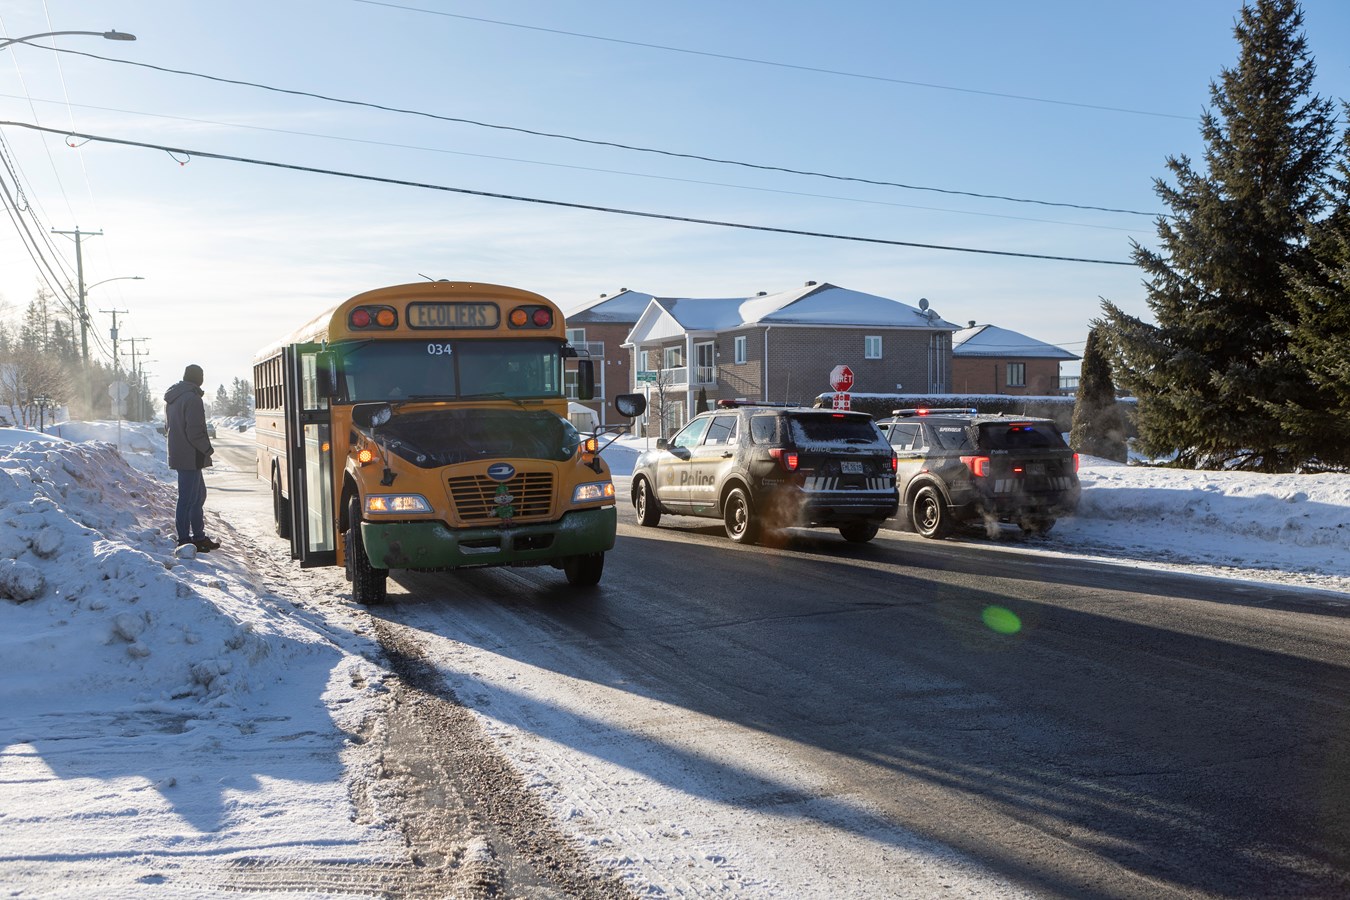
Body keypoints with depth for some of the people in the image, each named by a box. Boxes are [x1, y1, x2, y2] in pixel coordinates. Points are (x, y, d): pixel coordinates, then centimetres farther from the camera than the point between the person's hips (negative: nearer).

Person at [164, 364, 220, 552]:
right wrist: (208, 449, -7)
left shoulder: (171, 399, 15)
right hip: (191, 457, -10)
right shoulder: (192, 399, -17)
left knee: (198, 495, 19)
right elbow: (195, 432, -22)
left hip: (178, 455, 10)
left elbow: (168, 427, 23)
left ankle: (199, 537, 25)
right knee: (188, 499, -5)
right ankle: (184, 540, 0)